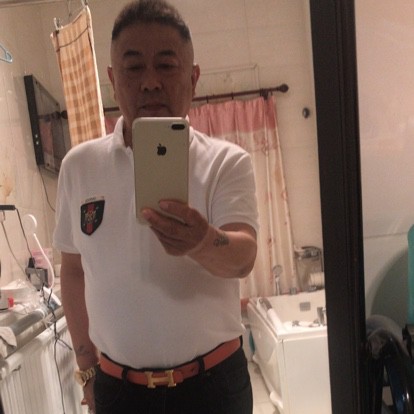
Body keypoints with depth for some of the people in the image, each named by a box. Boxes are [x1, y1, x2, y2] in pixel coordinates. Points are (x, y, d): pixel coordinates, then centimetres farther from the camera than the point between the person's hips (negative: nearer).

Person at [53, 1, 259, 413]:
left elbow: (243, 257, -21)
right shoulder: (79, 164, -3)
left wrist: (203, 243, -42)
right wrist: (87, 365, 8)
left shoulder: (227, 162, -9)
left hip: (214, 380, -1)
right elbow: (74, 270, 4)